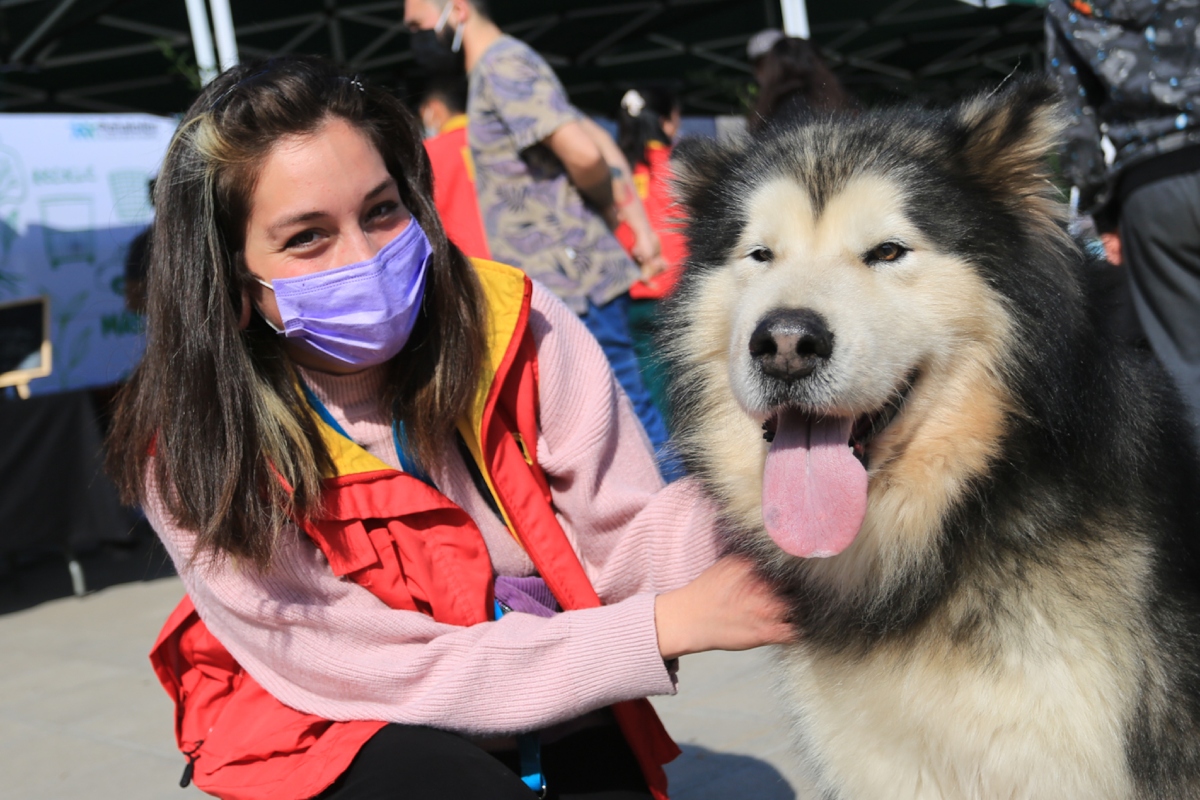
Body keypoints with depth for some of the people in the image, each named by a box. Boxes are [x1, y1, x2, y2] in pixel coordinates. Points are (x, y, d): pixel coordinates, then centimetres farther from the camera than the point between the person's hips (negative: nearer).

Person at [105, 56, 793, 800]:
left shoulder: (514, 329, -14)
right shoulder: (196, 454, -20)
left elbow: (621, 549, -14)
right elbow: (386, 675, -21)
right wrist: (669, 624, -27)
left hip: (558, 721, 3)